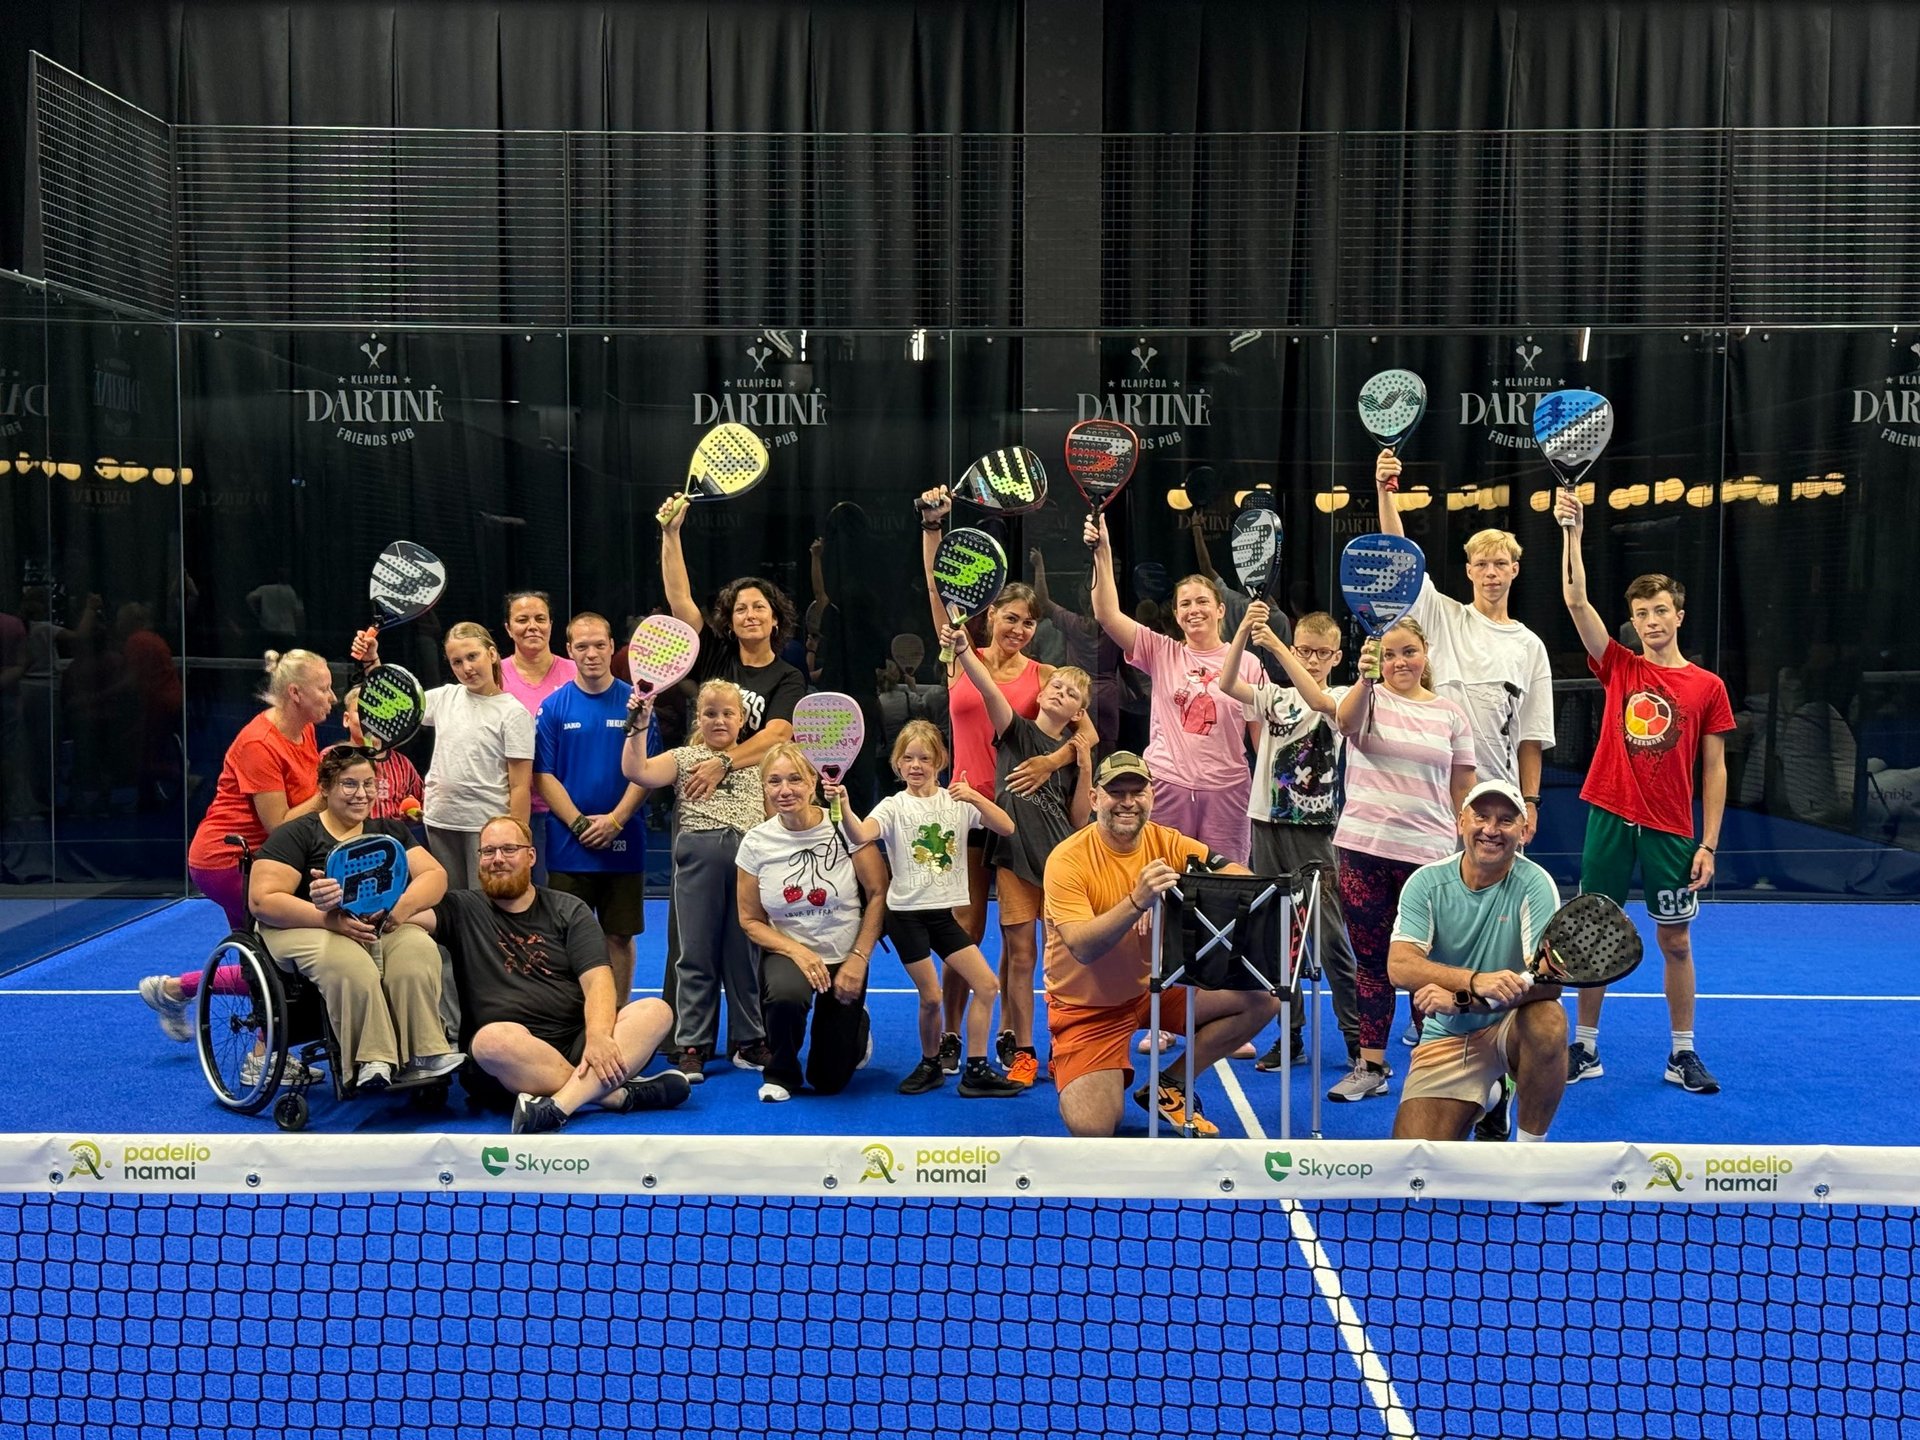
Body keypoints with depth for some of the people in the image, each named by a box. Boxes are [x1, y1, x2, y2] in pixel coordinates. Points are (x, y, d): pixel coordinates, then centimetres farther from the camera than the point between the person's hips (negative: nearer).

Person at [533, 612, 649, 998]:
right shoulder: (553, 707, 2)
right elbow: (543, 776, 0)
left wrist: (615, 820, -11)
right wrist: (579, 823, -11)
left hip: (623, 844, 0)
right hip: (568, 847, 0)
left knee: (619, 936, 8)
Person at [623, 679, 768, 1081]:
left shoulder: (758, 761, 17)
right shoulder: (683, 758, 12)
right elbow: (637, 772, -3)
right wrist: (640, 725, -10)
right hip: (698, 855, -1)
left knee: (746, 953, 6)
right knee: (696, 953, 2)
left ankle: (749, 1041, 17)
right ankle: (691, 1046, 8)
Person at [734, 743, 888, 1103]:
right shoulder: (756, 843, -10)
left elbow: (878, 894, -7)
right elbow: (750, 919, -2)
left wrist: (858, 958, -12)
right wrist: (797, 951, -17)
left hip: (843, 958, 0)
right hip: (787, 951, 0)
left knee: (829, 1082, 4)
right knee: (786, 995, -38)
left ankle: (858, 1027, 42)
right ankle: (780, 1074, -4)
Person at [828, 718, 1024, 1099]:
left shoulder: (958, 801, 4)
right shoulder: (895, 806, -4)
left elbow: (1006, 828, -7)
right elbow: (860, 835, -24)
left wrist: (975, 797, -21)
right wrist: (844, 805, -43)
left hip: (946, 911, 3)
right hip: (906, 912, -3)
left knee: (986, 985, -3)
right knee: (930, 996, -2)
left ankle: (976, 1071, 8)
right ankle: (930, 1065, 22)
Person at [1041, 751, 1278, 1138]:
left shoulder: (1167, 843, -7)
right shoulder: (1068, 859, -20)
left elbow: (1237, 873, -20)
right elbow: (1082, 947, -31)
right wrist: (1137, 901, -46)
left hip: (1157, 986, 5)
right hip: (1087, 1006, -5)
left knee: (1263, 998, -8)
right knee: (1093, 1129, -21)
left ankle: (1167, 1085, 5)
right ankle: (1066, 1067, 16)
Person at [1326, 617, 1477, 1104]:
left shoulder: (1450, 713, 7)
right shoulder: (1369, 699, 2)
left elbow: (1465, 789, 10)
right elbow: (1345, 721, -24)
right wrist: (1365, 679, -43)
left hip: (1429, 853, 0)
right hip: (1363, 849, 0)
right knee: (1371, 960, 6)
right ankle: (1370, 1067, 14)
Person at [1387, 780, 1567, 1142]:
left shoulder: (1534, 884, -12)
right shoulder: (1426, 882, -7)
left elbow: (1548, 981, -22)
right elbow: (1399, 966, -20)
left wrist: (1462, 1000, -34)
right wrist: (1476, 980, -37)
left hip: (1510, 1027, -1)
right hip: (1445, 1039, 1)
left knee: (1548, 1022, -36)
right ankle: (1486, 1098, 20)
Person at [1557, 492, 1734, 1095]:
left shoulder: (1707, 687, 2)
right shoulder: (1619, 666, 4)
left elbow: (1714, 770, 3)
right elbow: (1576, 600, -6)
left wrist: (1708, 845, -3)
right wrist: (1572, 532, -15)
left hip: (1671, 831, -1)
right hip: (1609, 819, 1)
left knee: (1675, 941, 6)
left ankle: (1683, 1053, 18)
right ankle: (1585, 1049, 15)